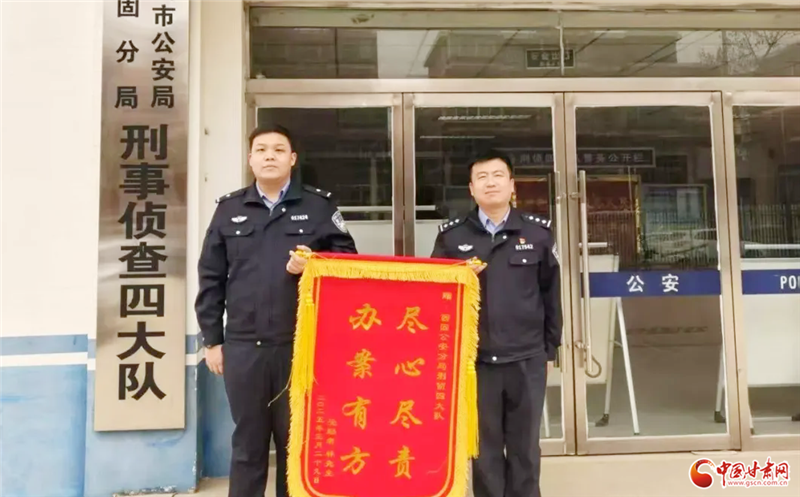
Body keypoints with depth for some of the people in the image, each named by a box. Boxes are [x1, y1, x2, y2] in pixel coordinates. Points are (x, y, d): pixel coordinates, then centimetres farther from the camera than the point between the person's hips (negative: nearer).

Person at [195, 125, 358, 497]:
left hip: (302, 347, -1)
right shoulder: (229, 209, 9)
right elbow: (211, 279, 9)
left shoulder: (319, 206, 3)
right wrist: (211, 340, 7)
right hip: (243, 348, 2)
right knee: (247, 445, 12)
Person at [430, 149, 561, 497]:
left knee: (525, 446, 13)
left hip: (527, 358, 0)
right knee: (484, 447, 11)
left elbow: (551, 292, 7)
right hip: (474, 358, 0)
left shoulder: (538, 232, 3)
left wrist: (550, 347, 8)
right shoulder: (451, 235, 3)